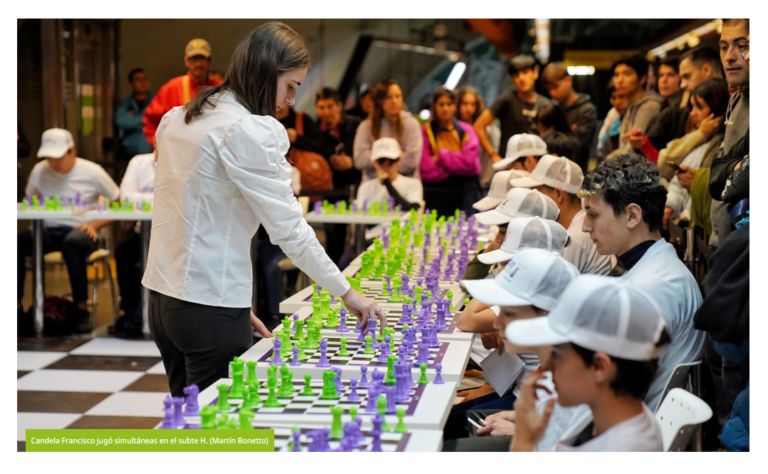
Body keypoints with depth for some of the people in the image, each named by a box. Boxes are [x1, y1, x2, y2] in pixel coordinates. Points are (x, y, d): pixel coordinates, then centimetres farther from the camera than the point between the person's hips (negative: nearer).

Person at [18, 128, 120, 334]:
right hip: (50, 231, 3)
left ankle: (81, 311, -31)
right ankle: (17, 306, -16)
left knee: (72, 242, -40)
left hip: (82, 232, -3)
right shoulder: (39, 171, 7)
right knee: (19, 240, -28)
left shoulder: (92, 172, -3)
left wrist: (95, 224, -13)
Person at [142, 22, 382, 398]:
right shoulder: (249, 130, -14)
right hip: (210, 307, -8)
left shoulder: (179, 119, 12)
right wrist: (347, 293, -5)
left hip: (163, 297, 8)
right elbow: (289, 228, -15)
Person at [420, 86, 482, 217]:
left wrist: (441, 155, -6)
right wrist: (458, 164, -7)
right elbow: (427, 172, -9)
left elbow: (470, 163, -5)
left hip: (465, 191, 1)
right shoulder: (425, 131, 1)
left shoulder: (466, 130, 9)